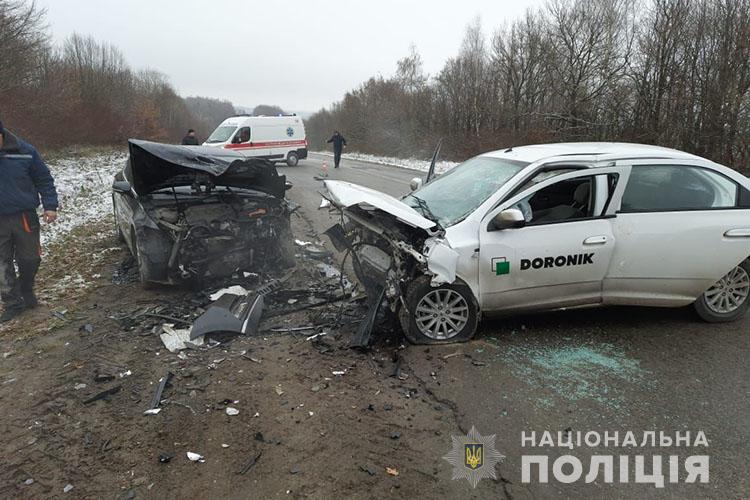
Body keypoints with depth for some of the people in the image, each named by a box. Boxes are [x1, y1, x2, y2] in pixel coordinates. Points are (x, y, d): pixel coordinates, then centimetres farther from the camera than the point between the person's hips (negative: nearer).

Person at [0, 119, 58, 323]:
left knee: (30, 259, 11)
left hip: (24, 216, 0)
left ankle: (26, 292, 35)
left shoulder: (24, 151, -6)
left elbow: (44, 179, 1)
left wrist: (50, 205, -7)